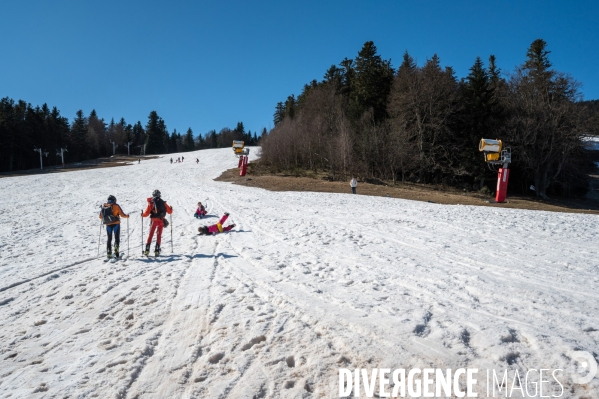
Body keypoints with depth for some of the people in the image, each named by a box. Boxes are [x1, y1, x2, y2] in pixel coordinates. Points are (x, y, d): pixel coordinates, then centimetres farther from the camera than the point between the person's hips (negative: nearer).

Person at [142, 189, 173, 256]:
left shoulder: (151, 202, -4)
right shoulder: (163, 202, 3)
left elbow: (146, 213, -7)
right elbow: (169, 211, 7)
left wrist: (142, 215, 14)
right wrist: (171, 208, 29)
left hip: (154, 221, -2)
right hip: (161, 221, 2)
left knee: (150, 235, 9)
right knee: (159, 235, 10)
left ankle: (147, 249, 5)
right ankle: (157, 250, 5)